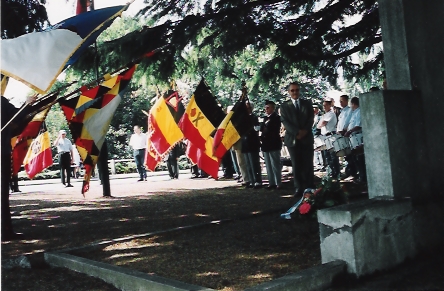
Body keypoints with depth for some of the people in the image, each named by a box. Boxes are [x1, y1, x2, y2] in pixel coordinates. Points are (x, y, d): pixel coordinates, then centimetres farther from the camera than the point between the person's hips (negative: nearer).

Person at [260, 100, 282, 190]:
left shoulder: (276, 117, -8)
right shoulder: (265, 118, 14)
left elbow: (274, 130, -14)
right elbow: (262, 129, 9)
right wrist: (262, 139, -5)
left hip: (273, 144, -7)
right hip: (265, 144, 7)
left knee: (275, 165, -4)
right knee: (268, 165, 10)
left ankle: (278, 183, 2)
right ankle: (271, 183, 15)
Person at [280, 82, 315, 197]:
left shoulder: (307, 103, 13)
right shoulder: (284, 106, 7)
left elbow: (311, 118, 4)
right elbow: (285, 121, -3)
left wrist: (305, 131, -13)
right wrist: (297, 132, -16)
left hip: (307, 137, 1)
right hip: (292, 139, -1)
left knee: (308, 164, 0)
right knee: (296, 165, 0)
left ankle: (310, 187, 5)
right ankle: (299, 188, 3)